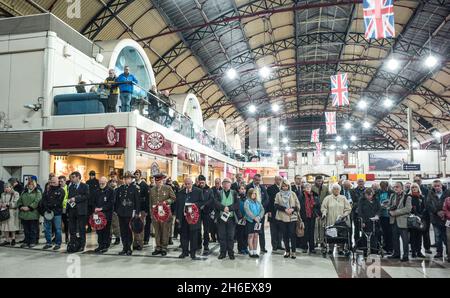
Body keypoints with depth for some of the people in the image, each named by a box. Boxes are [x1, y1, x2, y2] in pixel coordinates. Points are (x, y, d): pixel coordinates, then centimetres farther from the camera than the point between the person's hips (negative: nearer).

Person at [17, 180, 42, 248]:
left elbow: (37, 202, -12)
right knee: (26, 229, 10)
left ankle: (33, 242, 8)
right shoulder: (24, 193, 18)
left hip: (33, 214, -5)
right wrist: (21, 207, -5)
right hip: (24, 214, 5)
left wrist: (29, 207, -19)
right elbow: (19, 201, 14)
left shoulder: (38, 192, 1)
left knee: (33, 229, 0)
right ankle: (26, 242, 19)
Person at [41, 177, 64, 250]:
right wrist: (46, 208, -11)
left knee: (57, 228, -1)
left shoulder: (61, 191, 0)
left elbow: (58, 202, -10)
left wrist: (51, 206, -16)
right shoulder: (47, 190, 14)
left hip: (56, 212, -5)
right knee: (47, 228, 10)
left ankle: (58, 243, 7)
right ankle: (48, 243, 21)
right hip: (47, 212, 5)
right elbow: (43, 200, 3)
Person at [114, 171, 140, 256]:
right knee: (123, 231, 9)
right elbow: (116, 201, 14)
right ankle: (124, 248, 18)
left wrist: (137, 212, -8)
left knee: (129, 231, 0)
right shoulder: (120, 189, 10)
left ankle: (129, 249, 9)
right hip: (121, 213, 4)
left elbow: (137, 201, -3)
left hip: (130, 213, -4)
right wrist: (116, 211, 8)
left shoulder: (134, 189, -1)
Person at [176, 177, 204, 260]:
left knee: (194, 236, 3)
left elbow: (202, 202, 0)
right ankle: (185, 251, 21)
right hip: (183, 217, 3)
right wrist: (177, 217, 6)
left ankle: (193, 253, 14)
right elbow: (177, 205, 10)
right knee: (184, 235, 9)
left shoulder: (199, 191, 1)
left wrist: (195, 205, -18)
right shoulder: (180, 193, 10)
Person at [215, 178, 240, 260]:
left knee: (231, 236, 3)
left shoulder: (234, 193, 9)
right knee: (222, 236, 5)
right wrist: (224, 208, -21)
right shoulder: (219, 193, 10)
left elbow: (237, 204, -4)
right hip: (221, 217, 1)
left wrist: (229, 208, -17)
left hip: (231, 217, 0)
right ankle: (223, 252, 15)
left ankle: (231, 253, 13)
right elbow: (216, 203, -6)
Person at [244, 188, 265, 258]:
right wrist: (254, 218, -21)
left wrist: (259, 217, -12)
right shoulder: (247, 202, -4)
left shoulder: (258, 202, 11)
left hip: (257, 221, 5)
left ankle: (255, 252, 12)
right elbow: (247, 211, -16)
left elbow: (262, 209, 4)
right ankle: (251, 252, 3)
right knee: (251, 236, -2)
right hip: (250, 221, -4)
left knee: (256, 236, 6)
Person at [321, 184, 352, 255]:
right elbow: (323, 207, 4)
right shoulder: (328, 198, 7)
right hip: (331, 220, -1)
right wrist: (324, 214, -12)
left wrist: (344, 215, -5)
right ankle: (330, 248, 9)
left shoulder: (343, 198, 10)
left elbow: (348, 208, 8)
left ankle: (340, 249, 7)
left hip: (341, 220, 1)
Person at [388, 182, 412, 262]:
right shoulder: (392, 196, 13)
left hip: (402, 221, -6)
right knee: (395, 238, 14)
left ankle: (405, 256, 7)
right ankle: (396, 253, 26)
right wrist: (391, 208, -6)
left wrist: (395, 212, -17)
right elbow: (389, 205, 19)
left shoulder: (407, 197, -8)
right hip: (394, 221, 6)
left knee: (405, 239, -1)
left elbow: (407, 209, -16)